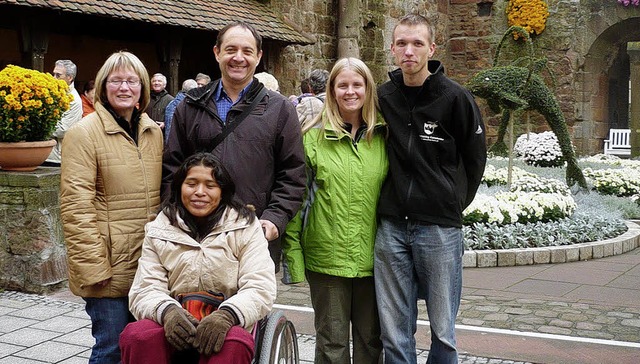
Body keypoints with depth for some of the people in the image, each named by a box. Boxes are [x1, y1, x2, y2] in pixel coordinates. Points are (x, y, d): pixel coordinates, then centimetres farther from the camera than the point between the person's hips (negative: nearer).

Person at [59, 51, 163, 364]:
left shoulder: (154, 132, 12)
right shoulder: (84, 133, -7)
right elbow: (76, 207, -12)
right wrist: (93, 265, -16)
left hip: (149, 265, 6)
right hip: (110, 268, -6)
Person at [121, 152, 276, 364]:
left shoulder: (245, 227, 4)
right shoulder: (159, 230, 8)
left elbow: (261, 287, -5)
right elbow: (146, 289, 1)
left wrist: (227, 315, -25)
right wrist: (167, 311, -23)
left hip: (230, 324, -2)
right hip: (175, 323, 2)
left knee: (233, 344, -37)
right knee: (136, 336, -30)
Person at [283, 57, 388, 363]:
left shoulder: (384, 137, 5)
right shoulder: (314, 137, -2)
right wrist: (293, 252, -7)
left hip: (372, 257, 2)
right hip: (327, 257, -2)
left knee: (371, 339, 14)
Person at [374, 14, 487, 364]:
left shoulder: (455, 98, -5)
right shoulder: (382, 97, 6)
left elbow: (475, 158, 5)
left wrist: (455, 203, 6)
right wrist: (392, 199, 11)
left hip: (440, 227, -3)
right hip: (391, 226, 3)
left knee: (443, 331, 6)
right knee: (394, 333, 7)